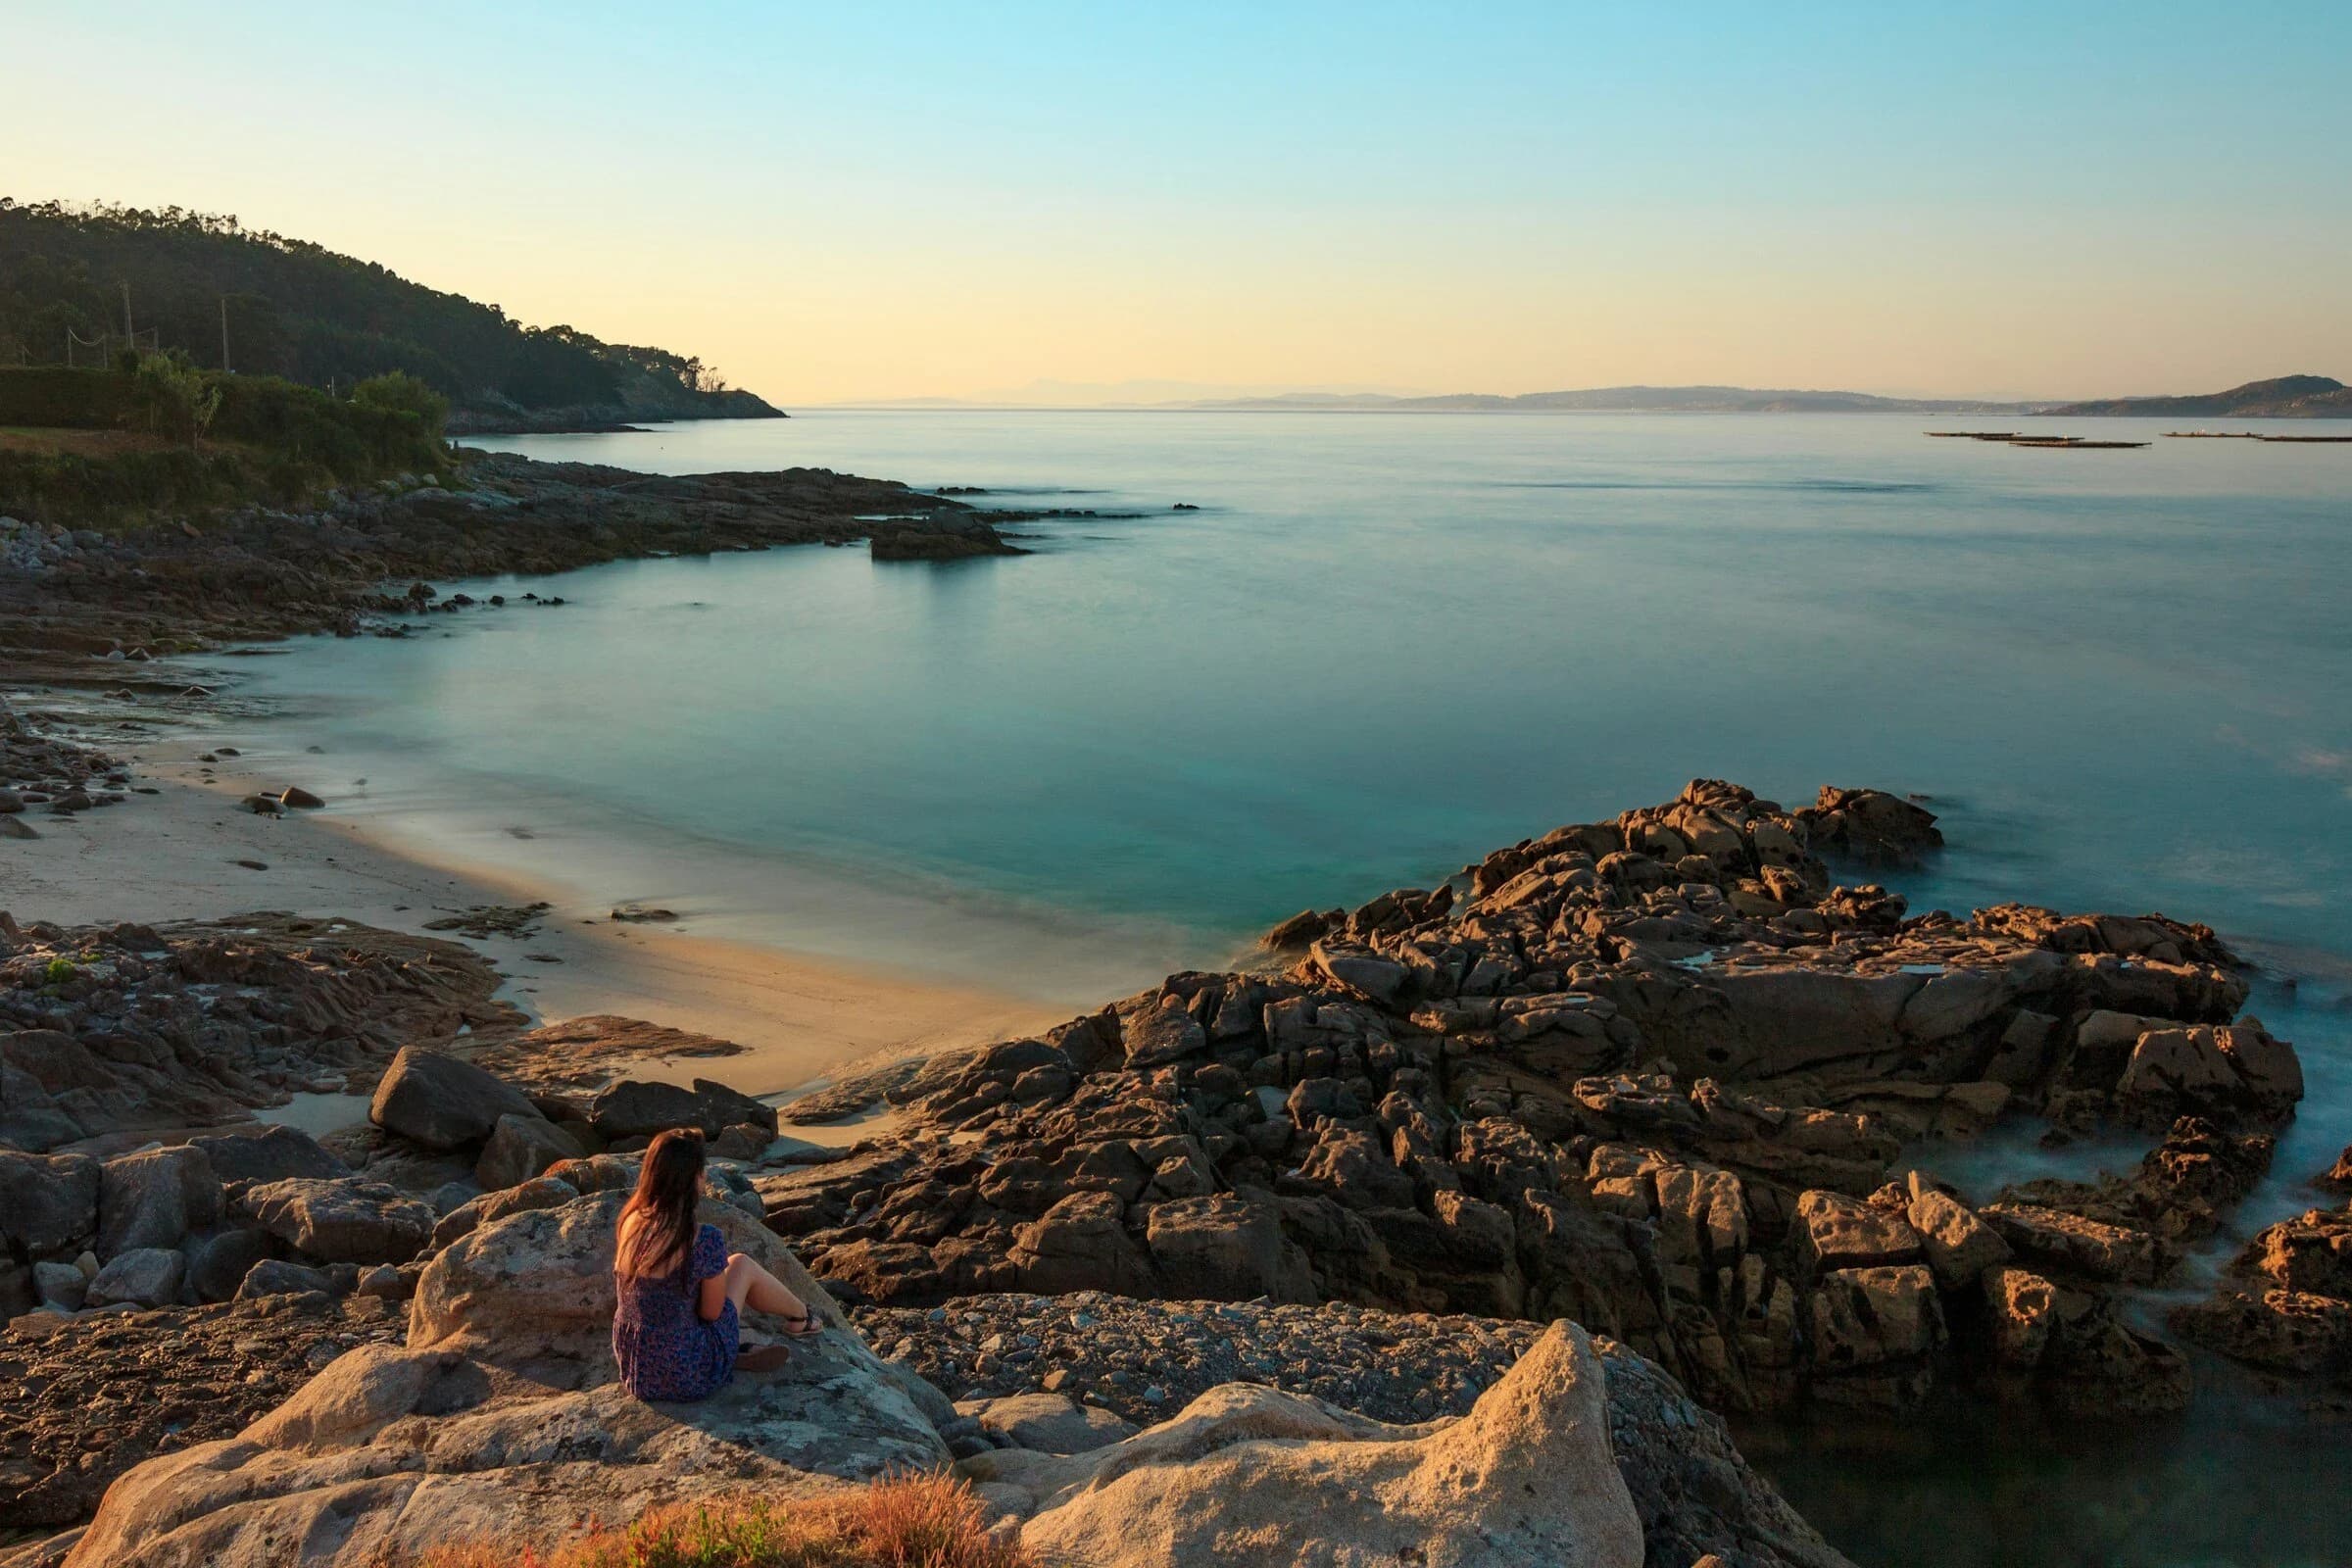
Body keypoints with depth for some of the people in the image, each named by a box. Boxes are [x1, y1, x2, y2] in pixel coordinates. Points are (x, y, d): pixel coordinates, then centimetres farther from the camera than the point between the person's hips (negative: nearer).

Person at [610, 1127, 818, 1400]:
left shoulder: (628, 1223, -6)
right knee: (741, 1266, 17)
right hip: (689, 1377, -5)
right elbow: (712, 1312, -11)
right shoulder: (705, 1240, -24)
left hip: (634, 1371, 5)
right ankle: (798, 1315, 43)